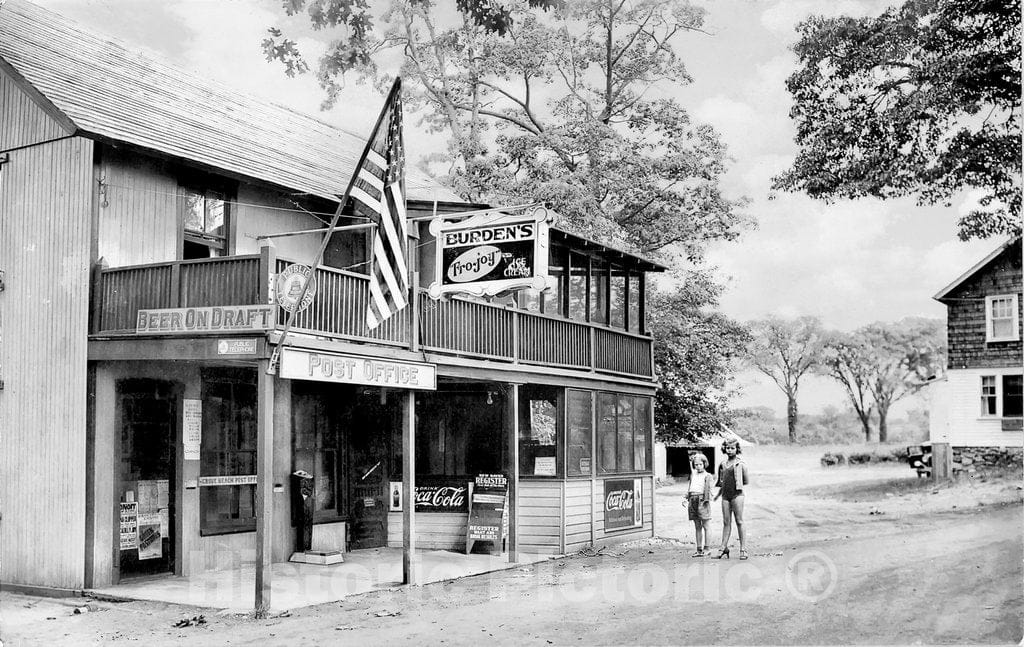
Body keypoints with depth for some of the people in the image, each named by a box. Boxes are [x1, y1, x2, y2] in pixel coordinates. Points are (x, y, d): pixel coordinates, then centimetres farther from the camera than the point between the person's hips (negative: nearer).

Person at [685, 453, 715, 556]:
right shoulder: (693, 475, 20)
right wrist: (686, 498, 17)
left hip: (702, 500, -6)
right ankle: (699, 550, 10)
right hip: (693, 500, 6)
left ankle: (706, 549, 1)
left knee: (705, 526, -2)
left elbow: (709, 488, -8)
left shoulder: (708, 476, 2)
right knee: (697, 527, 8)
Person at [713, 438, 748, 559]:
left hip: (736, 495, -5)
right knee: (726, 522, 7)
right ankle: (724, 548, 8)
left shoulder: (740, 463, -2)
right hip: (725, 496, 5)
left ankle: (743, 549, 0)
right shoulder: (723, 464, 13)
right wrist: (718, 494, 23)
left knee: (739, 522, -3)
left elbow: (745, 481, 0)